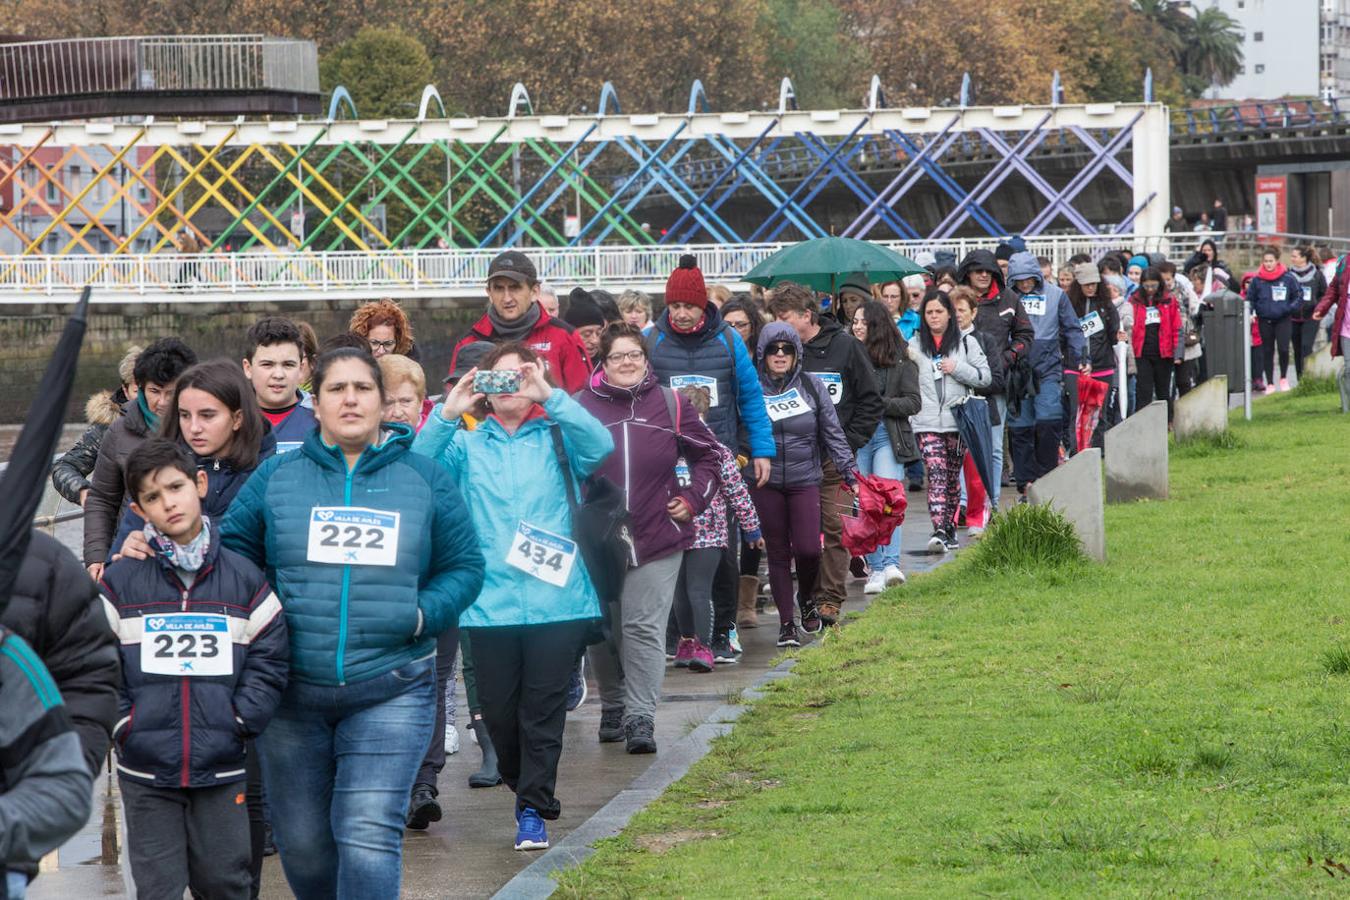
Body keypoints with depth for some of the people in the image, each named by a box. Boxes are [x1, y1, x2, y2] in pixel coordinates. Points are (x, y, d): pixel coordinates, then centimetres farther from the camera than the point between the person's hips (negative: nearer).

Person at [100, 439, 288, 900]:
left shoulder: (244, 578, 2)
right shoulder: (120, 581, -1)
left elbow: (269, 659, 3)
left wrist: (238, 722, -6)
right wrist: (122, 724, -8)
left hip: (222, 769, 1)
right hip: (145, 772, -1)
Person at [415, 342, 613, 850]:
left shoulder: (557, 438, 8)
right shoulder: (467, 445, 11)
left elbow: (600, 446, -13)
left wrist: (550, 397, -22)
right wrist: (448, 414, -20)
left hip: (556, 599, -1)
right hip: (490, 603, 1)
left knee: (543, 710, -2)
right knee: (498, 710, 5)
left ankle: (533, 808, 5)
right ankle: (525, 787, 27)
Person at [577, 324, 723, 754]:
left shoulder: (670, 405, 3)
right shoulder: (582, 407, -1)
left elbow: (708, 453, 16)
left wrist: (693, 498, 6)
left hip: (657, 541, -1)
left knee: (645, 628, -7)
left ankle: (640, 716, -6)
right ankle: (612, 706, 26)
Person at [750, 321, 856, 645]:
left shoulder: (812, 385, 3)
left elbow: (832, 432, 6)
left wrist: (849, 470, 3)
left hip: (805, 479, 0)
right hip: (765, 482, 0)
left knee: (808, 549, -10)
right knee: (778, 554, 3)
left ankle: (807, 598, 20)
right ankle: (787, 623, 13)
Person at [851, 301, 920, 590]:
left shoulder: (900, 358, 2)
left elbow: (913, 402, 0)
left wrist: (878, 403, -11)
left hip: (888, 436, -2)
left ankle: (891, 563, -23)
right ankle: (876, 569, 8)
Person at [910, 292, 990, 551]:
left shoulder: (966, 343, 7)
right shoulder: (915, 345, 11)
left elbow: (985, 376, 4)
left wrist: (958, 369, -8)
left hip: (958, 421, 0)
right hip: (927, 423, 0)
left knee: (952, 477, 8)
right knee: (936, 475, -13)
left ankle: (950, 529, 20)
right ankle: (939, 531, -22)